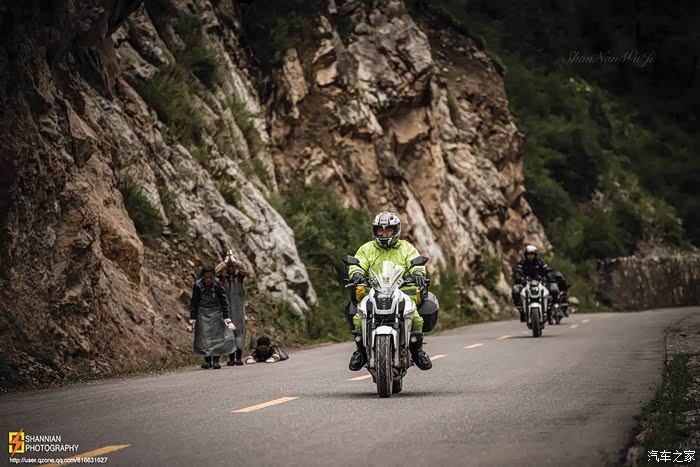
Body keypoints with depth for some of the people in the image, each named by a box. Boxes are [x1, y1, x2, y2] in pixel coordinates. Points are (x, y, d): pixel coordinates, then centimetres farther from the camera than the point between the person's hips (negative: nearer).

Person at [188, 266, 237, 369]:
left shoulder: (218, 285, -13)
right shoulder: (198, 286, -12)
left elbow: (224, 302, -7)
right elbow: (194, 303, -5)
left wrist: (226, 318, -11)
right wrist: (192, 320, -6)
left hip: (217, 313, 0)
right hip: (203, 313, 0)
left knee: (218, 335, -8)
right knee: (204, 337, -5)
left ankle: (216, 360, -4)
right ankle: (207, 361, 3)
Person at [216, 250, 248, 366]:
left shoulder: (239, 275, 4)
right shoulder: (222, 276, 5)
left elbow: (243, 269, -17)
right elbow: (217, 270, -16)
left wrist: (233, 259, -11)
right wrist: (226, 260, -9)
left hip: (238, 308, 0)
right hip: (226, 308, 0)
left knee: (239, 330, -4)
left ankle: (239, 357, -4)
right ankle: (231, 358, 3)